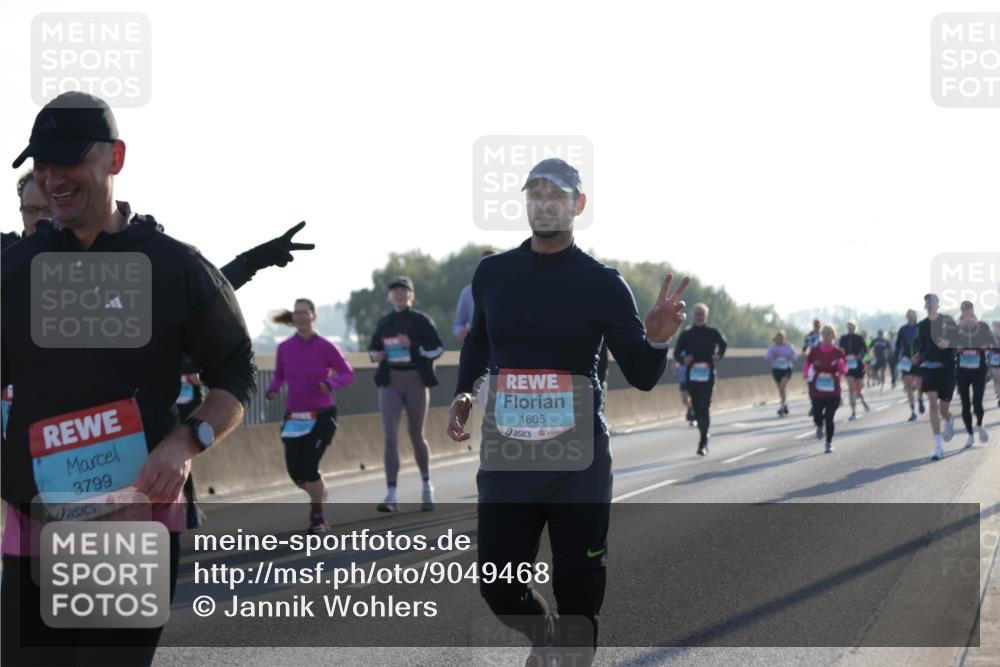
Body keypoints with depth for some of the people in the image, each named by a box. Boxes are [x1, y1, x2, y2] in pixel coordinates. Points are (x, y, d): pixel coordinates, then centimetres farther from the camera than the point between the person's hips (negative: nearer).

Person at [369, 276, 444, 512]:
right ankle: (391, 496, -12)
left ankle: (427, 486, 32)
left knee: (416, 436, 8)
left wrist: (413, 346, -18)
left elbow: (437, 349, -5)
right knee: (390, 437, -10)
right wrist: (375, 355, 0)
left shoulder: (421, 321, -1)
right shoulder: (384, 322, 10)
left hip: (416, 381, -2)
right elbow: (373, 347, 22)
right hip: (389, 382, 2)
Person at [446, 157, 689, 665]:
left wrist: (657, 340, -23)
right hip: (504, 456, 3)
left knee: (578, 588, 1)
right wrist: (463, 394, 8)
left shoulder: (602, 284, -3)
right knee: (499, 588, 4)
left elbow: (641, 376, -2)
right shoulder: (493, 272, 6)